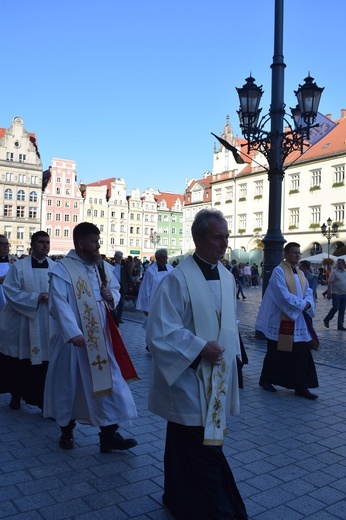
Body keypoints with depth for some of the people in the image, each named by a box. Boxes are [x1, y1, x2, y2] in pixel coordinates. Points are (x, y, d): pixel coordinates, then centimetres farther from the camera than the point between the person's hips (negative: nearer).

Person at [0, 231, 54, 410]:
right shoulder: (19, 267, -1)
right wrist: (35, 298, -17)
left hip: (47, 325, 1)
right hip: (23, 324, -1)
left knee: (46, 363, 1)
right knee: (21, 363, 11)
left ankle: (45, 401, 12)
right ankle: (16, 394, 33)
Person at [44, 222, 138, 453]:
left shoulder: (105, 268, 8)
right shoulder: (62, 270, -11)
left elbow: (116, 290, 18)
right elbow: (60, 304, -20)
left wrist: (111, 296, -7)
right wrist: (73, 332, -30)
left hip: (100, 337, 5)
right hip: (73, 337, -4)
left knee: (107, 380, 2)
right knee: (70, 382, 10)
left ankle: (109, 434, 10)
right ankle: (67, 429, 31)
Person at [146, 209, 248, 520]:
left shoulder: (227, 277, 6)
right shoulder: (178, 279, -17)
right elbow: (160, 331, -19)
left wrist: (230, 355, 11)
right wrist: (200, 348, -21)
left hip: (218, 379, 7)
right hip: (190, 380, -7)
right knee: (203, 450, 1)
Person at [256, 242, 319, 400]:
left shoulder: (300, 273, 14)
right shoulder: (279, 271, -11)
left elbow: (308, 291, 10)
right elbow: (283, 295, -20)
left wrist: (308, 303, -11)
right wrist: (301, 304, -17)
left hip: (299, 320, 7)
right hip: (281, 320, -7)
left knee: (301, 354, 6)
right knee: (276, 353, 5)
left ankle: (300, 387, 13)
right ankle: (265, 380, 22)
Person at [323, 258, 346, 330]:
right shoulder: (334, 272, -6)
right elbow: (330, 283, -10)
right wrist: (329, 293, -17)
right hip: (336, 294, -5)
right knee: (335, 308, -10)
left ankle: (340, 326, 13)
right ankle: (326, 320, 11)